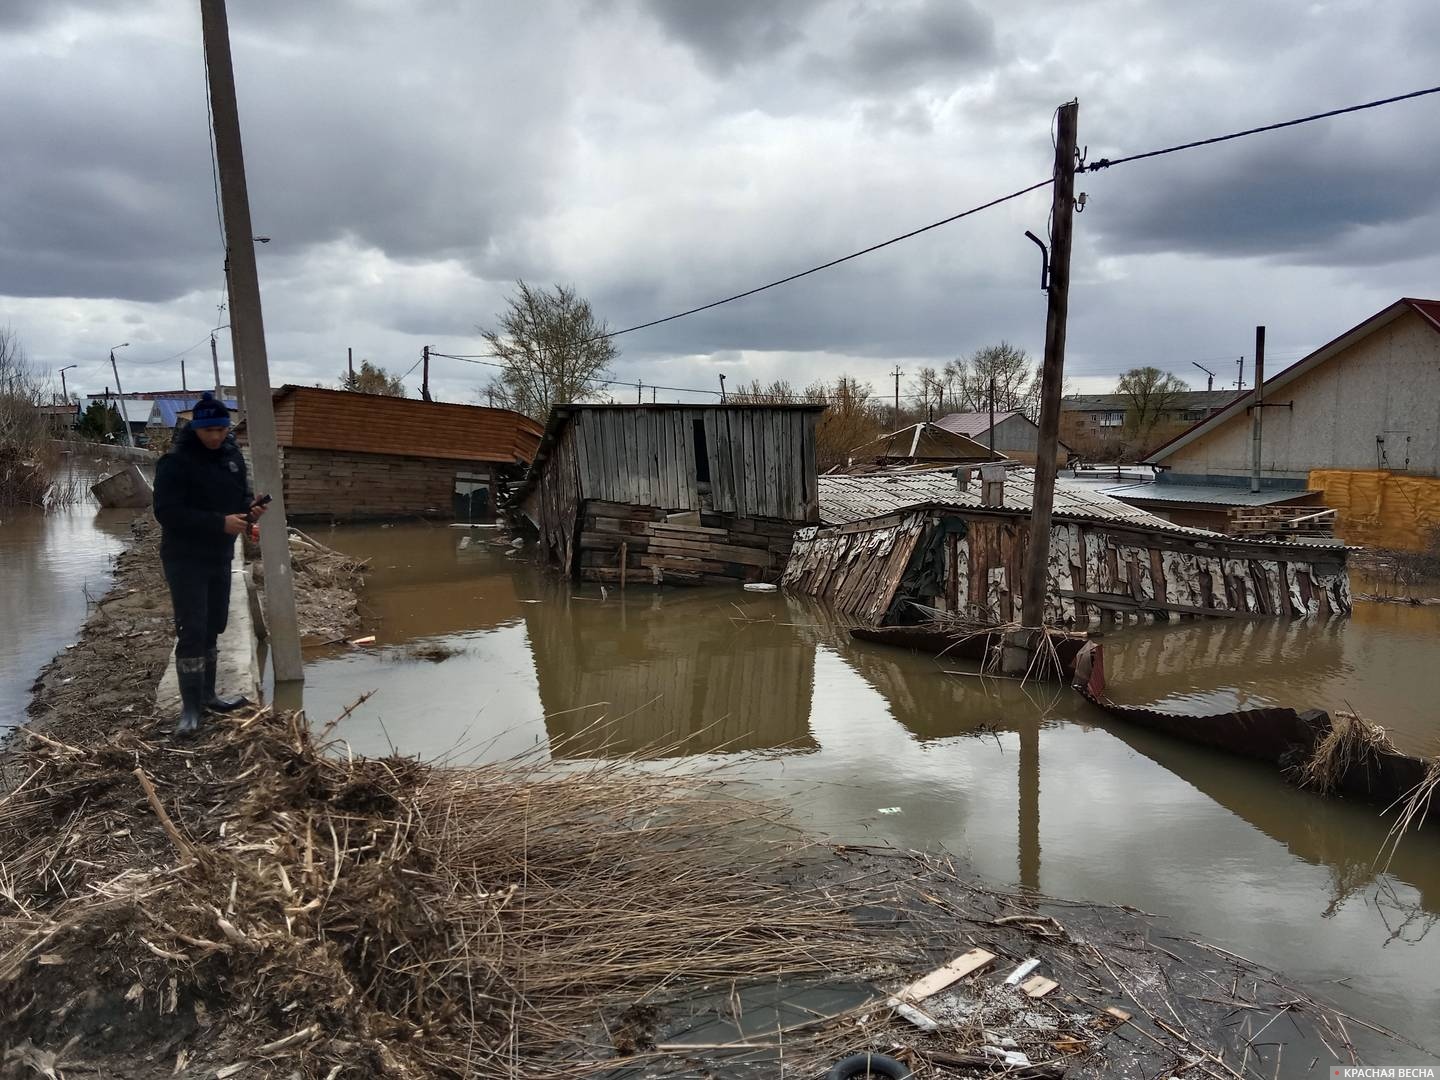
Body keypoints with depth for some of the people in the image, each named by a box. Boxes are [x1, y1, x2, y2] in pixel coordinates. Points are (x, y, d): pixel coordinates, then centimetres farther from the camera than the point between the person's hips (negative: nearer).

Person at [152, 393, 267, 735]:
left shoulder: (231, 453, 4)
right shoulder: (176, 462, -18)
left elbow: (242, 492, 16)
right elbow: (167, 512, -23)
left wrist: (250, 507, -8)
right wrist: (220, 523, -28)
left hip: (220, 556, 7)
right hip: (185, 560, -7)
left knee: (212, 628, 15)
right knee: (192, 631, -9)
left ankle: (207, 694, 28)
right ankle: (190, 707, -1)